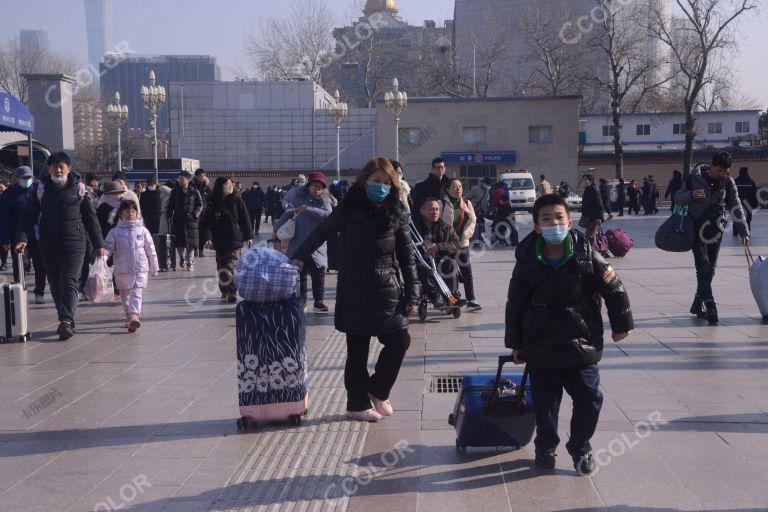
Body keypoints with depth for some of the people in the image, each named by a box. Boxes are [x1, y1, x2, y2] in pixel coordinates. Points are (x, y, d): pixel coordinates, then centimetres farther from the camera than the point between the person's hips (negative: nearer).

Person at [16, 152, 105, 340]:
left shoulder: (79, 188, -1)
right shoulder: (42, 189, 2)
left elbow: (91, 217, 4)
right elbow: (28, 216, 3)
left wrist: (98, 244, 4)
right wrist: (23, 238, -12)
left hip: (74, 243, -3)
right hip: (49, 245, 3)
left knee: (69, 281, -13)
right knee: (55, 284, 9)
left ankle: (66, 320, -20)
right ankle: (66, 321, 20)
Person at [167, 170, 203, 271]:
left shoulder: (194, 192, 1)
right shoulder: (175, 191, 7)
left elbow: (200, 205, 2)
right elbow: (170, 205, 11)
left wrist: (195, 215, -11)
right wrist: (169, 216, 0)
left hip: (191, 220, -2)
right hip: (178, 220, 2)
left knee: (191, 242, -2)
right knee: (179, 242, -1)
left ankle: (190, 262, 9)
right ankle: (182, 258, 25)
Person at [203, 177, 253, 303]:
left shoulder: (237, 200, -2)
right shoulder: (214, 205, 1)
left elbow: (245, 218, 0)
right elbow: (207, 222, 0)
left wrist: (249, 236, -2)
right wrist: (208, 237, -13)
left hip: (235, 240, -3)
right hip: (220, 242, 3)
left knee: (231, 266, -13)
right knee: (221, 269, 10)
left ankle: (232, 292, -12)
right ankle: (225, 291, 23)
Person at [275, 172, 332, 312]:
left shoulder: (324, 202, 1)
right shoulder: (299, 199, 6)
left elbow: (328, 215, -19)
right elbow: (287, 214, 15)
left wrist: (308, 209, -22)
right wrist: (276, 229, 3)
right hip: (297, 245, 2)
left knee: (318, 274, -1)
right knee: (299, 274, 8)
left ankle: (319, 302, 10)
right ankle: (301, 301, 19)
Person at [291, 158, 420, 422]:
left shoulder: (396, 213, 0)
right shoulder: (350, 208, -4)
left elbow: (407, 256, 3)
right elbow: (322, 231, 0)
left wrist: (411, 294, 1)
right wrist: (299, 257, -14)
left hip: (387, 291, 2)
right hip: (355, 291, -2)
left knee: (400, 340, 0)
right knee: (357, 350, 4)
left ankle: (377, 391, 23)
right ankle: (357, 405, 19)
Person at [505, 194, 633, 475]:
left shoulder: (586, 257, -9)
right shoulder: (527, 262, -6)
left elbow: (614, 290, 1)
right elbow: (515, 305, 2)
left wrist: (621, 324, 5)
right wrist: (515, 344, 5)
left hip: (581, 345, 0)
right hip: (541, 348, 0)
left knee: (589, 399, 1)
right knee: (544, 403, 7)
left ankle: (580, 448, 23)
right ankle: (545, 447, 30)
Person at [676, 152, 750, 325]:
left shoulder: (727, 182, 1)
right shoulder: (694, 178, -6)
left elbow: (736, 207, 0)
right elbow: (678, 199, -1)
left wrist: (743, 231, -8)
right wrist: (691, 195, -22)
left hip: (715, 231, 3)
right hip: (697, 230, -3)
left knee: (710, 270, 7)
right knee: (704, 269, -13)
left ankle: (698, 305, 21)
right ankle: (710, 308, -20)